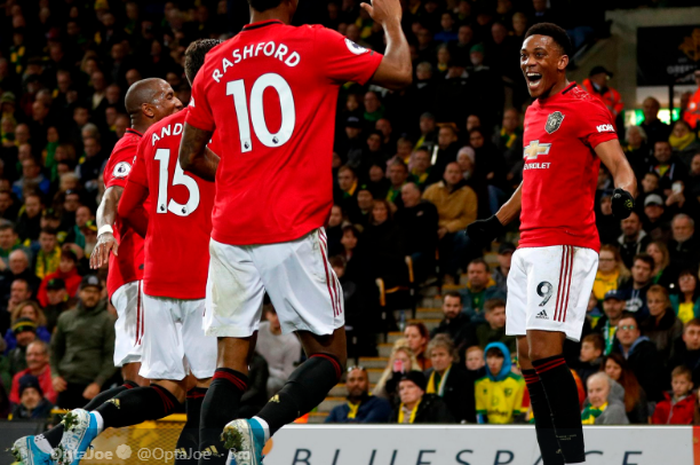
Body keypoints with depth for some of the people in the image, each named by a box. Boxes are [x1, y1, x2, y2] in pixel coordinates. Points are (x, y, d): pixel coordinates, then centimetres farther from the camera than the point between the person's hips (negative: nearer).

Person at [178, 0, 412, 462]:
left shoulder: (215, 64, 11)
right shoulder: (314, 44, -3)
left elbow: (191, 156, 19)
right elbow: (400, 74, 4)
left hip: (231, 231, 4)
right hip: (293, 232, -4)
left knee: (231, 363, 6)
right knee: (329, 353, 5)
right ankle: (261, 428, -19)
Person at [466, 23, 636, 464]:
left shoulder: (585, 108, -7)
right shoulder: (534, 113, 19)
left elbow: (620, 166, -17)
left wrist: (624, 193, -37)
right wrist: (496, 223, 37)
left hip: (566, 243, -9)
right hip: (529, 247, 9)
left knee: (545, 349, -18)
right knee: (528, 357, 5)